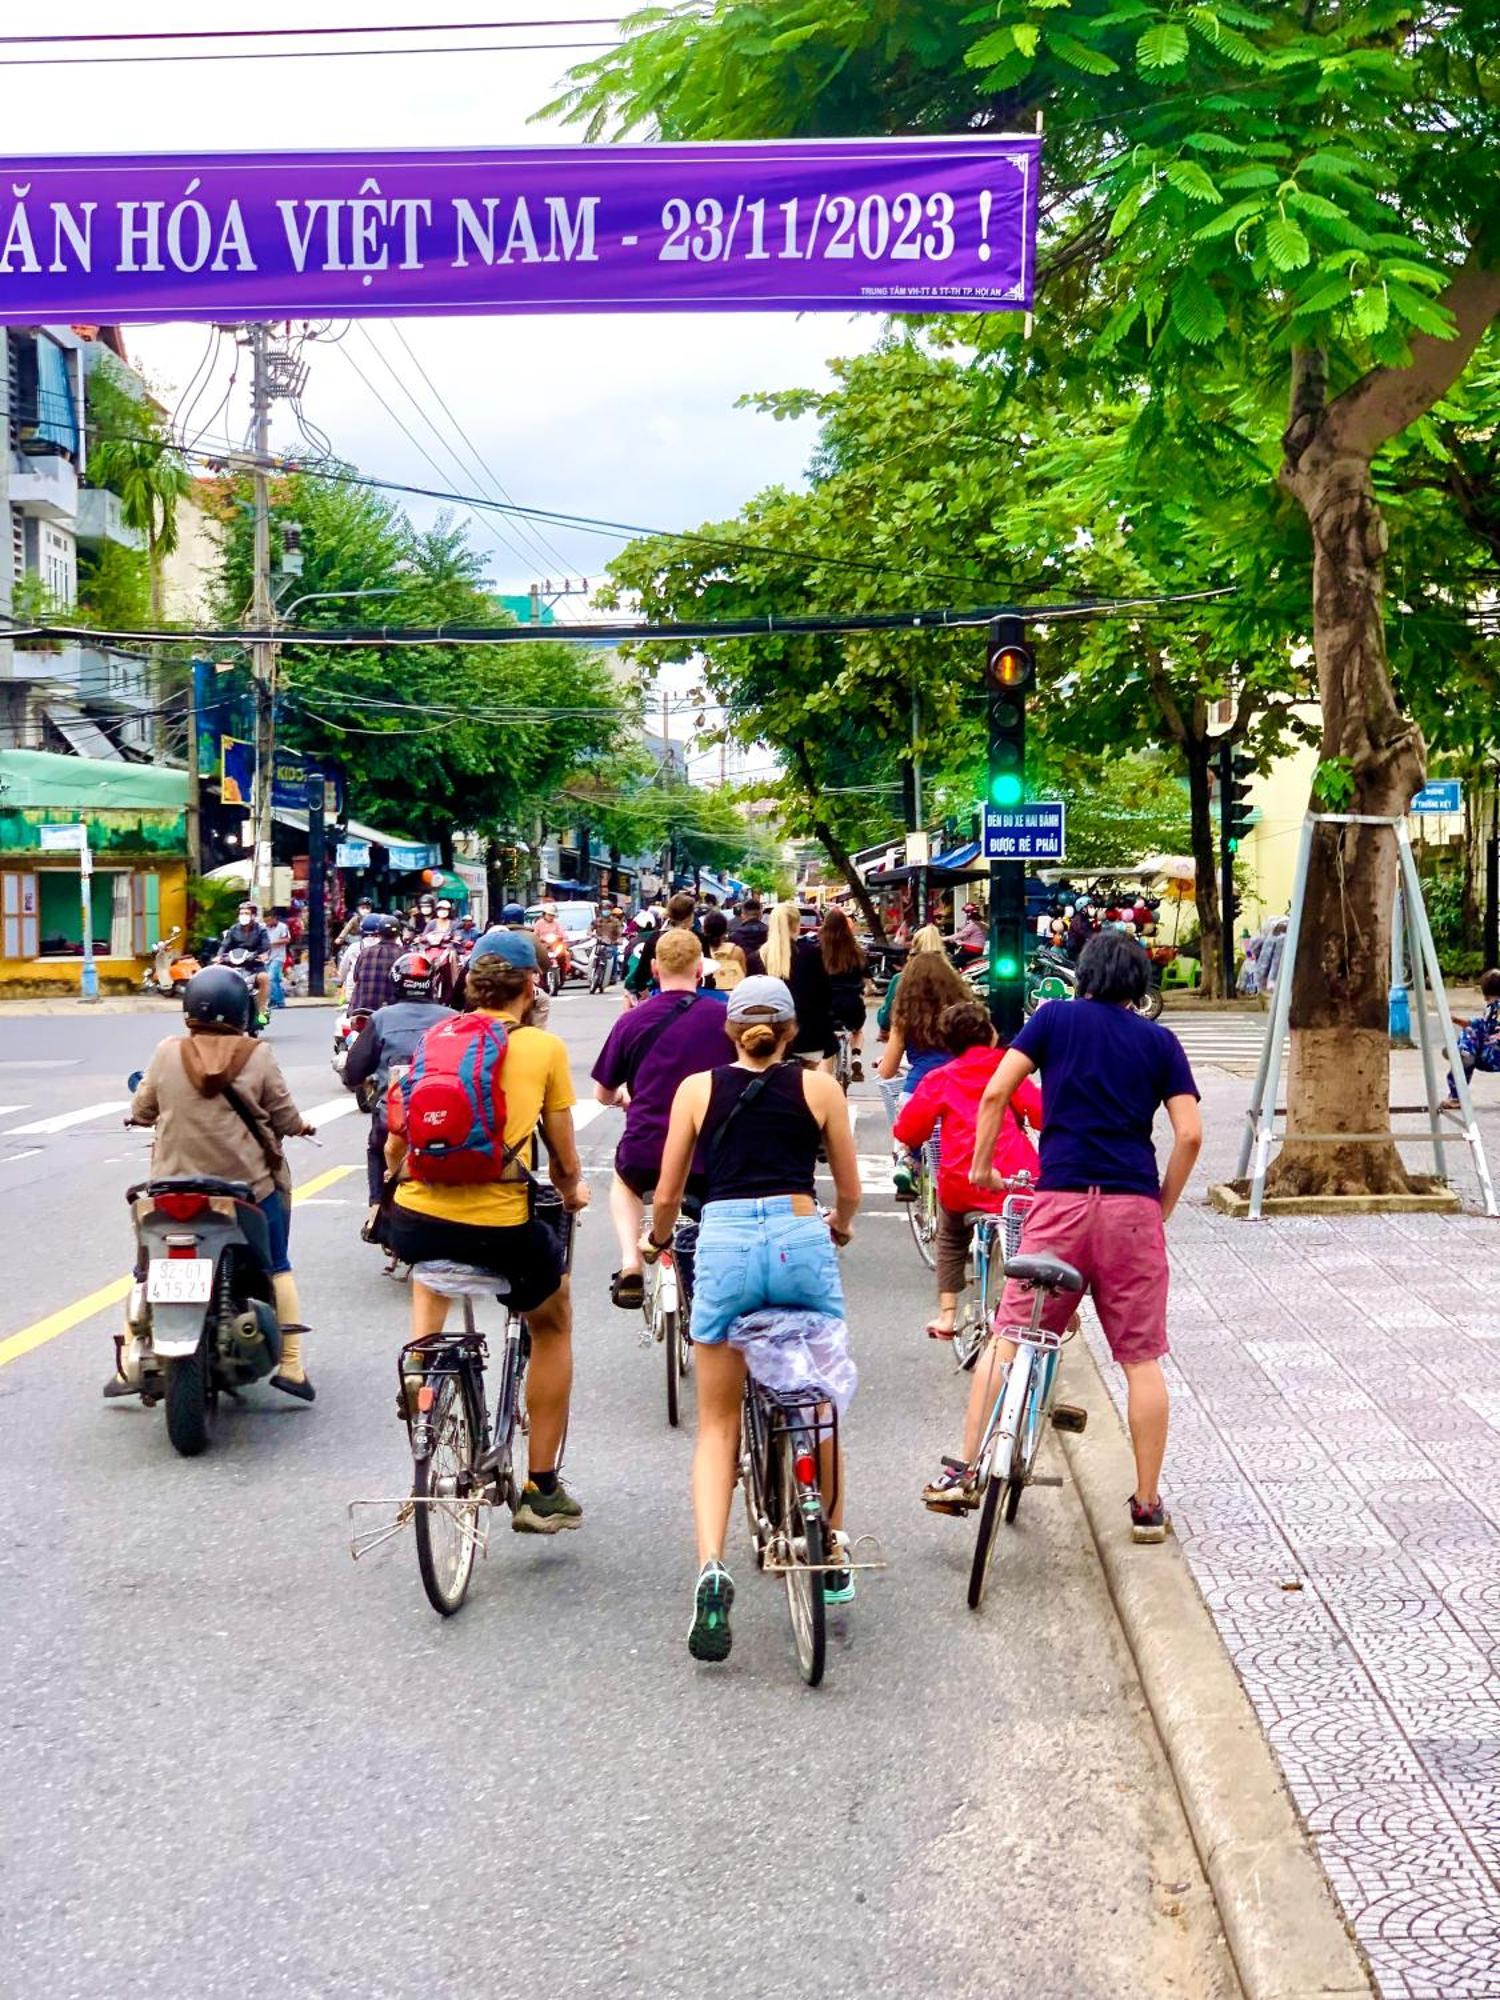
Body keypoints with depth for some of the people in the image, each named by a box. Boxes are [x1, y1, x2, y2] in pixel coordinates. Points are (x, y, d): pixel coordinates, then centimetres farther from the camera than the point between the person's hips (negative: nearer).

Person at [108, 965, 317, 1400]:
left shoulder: (168, 1053, -6)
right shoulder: (258, 1055, -10)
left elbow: (142, 1111, 4)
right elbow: (283, 1118, -4)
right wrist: (300, 1127, 18)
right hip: (249, 1184, -1)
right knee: (277, 1268, 15)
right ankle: (292, 1365, 10)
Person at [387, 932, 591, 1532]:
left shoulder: (433, 1039, 11)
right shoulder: (543, 1046, 3)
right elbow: (564, 1157, 9)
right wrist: (572, 1189, 31)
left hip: (415, 1221, 3)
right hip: (500, 1226, -3)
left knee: (431, 1268, 41)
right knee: (553, 1323, 25)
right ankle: (541, 1490, 26)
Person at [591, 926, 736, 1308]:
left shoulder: (631, 1021, -5)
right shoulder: (725, 1016, -6)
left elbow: (603, 1094, 8)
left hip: (645, 1156, 0)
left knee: (623, 1182, 35)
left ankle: (630, 1265, 15)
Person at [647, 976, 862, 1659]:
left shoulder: (696, 1088, 11)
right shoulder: (819, 1086, 11)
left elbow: (667, 1195, 12)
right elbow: (849, 1190, 17)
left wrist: (657, 1239, 33)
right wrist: (839, 1227, 39)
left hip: (723, 1244, 0)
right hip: (801, 1240, 0)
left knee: (718, 1423, 11)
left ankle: (711, 1567, -7)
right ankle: (833, 1554, 30)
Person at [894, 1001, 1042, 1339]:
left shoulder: (940, 1080, 6)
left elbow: (907, 1130, 3)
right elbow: (1041, 1113, 1)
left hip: (963, 1185, 0)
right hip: (1017, 1179, 0)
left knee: (950, 1239, 28)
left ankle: (947, 1314, 19)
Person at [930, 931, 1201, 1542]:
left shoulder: (1055, 1018, 8)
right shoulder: (1160, 1040, 10)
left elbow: (995, 1092, -3)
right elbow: (1189, 1134, 1)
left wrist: (981, 1164, 10)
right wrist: (1161, 1206, 12)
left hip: (1060, 1200, -1)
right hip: (1133, 1206, 1)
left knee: (1008, 1338, 6)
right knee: (1141, 1359, 7)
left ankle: (964, 1474, 3)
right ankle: (1147, 1506, 12)